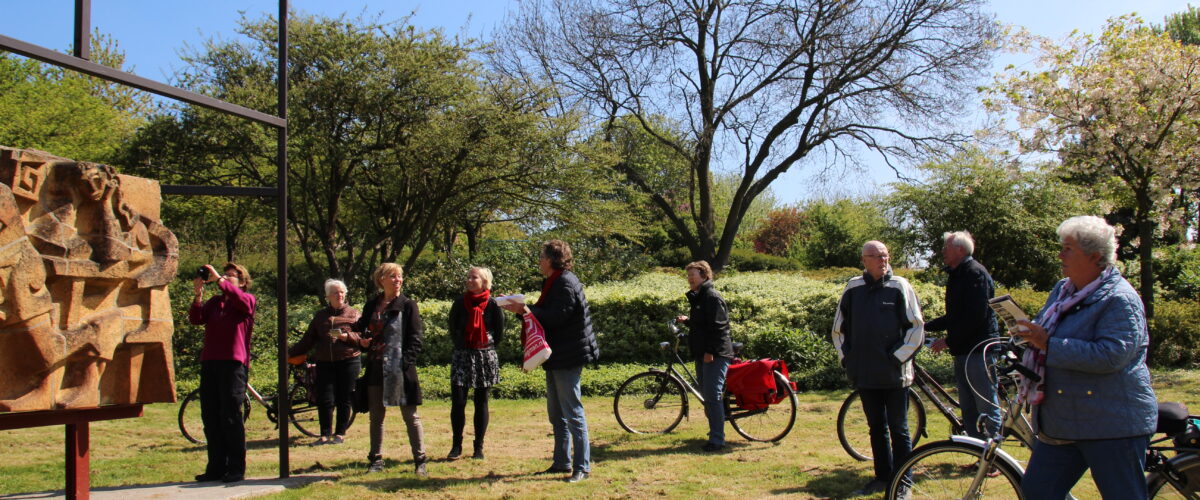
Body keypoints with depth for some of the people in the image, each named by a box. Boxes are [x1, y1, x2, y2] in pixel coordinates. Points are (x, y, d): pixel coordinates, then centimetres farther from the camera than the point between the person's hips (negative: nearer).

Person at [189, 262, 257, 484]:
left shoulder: (248, 299, 5)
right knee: (210, 418, 7)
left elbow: (241, 300, -19)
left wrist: (218, 279, -18)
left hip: (233, 363, -6)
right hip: (209, 362, 6)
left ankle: (236, 469, 1)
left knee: (231, 417, -6)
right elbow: (195, 319, 6)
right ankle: (216, 467, 15)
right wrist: (197, 295, -8)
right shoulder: (214, 301, 20)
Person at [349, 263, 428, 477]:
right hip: (376, 369, 5)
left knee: (410, 415, -1)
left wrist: (405, 361, -16)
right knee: (376, 416, 12)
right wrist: (362, 341, -1)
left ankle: (420, 461, 6)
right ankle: (375, 460, 22)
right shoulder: (371, 305, 11)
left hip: (400, 370, -5)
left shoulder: (408, 305, -2)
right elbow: (361, 330, 21)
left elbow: (416, 337, -6)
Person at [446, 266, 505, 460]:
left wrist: (487, 347, 3)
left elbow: (499, 332, 3)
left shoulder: (492, 304, -3)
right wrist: (460, 344, 7)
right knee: (458, 402, -4)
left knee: (481, 404, 6)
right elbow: (452, 327, 12)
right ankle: (456, 445, 7)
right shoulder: (460, 303, 3)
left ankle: (479, 447, 14)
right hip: (461, 357, 1)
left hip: (485, 357, -1)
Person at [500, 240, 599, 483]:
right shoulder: (553, 282, 16)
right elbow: (544, 315, 15)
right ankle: (562, 462, 26)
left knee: (572, 413, -6)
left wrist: (526, 309, -20)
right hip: (556, 356, 11)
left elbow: (556, 317, -25)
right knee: (556, 414, 16)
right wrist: (521, 308, 5)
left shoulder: (566, 283, -16)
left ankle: (582, 466, 1)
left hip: (568, 358, -11)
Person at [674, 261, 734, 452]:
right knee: (707, 395, 13)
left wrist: (710, 351, -22)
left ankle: (717, 439, -9)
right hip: (703, 354, 10)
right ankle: (715, 431, 24)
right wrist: (687, 321, 12)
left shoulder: (712, 297, -11)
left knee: (713, 395, -12)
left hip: (716, 355, -10)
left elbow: (718, 326, -19)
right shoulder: (697, 297, 19)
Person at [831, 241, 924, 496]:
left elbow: (917, 326, -4)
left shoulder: (899, 286, -4)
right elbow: (839, 327, 16)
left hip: (894, 374, -3)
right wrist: (845, 357, 9)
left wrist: (899, 357, -8)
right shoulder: (853, 288, 6)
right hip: (865, 374, 4)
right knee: (876, 427, 13)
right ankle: (882, 477, 25)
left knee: (898, 429, 4)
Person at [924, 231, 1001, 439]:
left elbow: (975, 317, -21)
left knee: (987, 409, -6)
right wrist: (925, 326, 17)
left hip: (979, 351, -10)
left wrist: (948, 341, -17)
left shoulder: (975, 273, -12)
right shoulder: (957, 275, 18)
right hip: (963, 351, 10)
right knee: (968, 409, 11)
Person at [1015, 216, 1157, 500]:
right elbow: (1044, 334, 26)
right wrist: (1029, 334, 2)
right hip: (1061, 424, 9)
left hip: (1113, 425, -8)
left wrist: (1049, 344, -25)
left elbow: (1111, 355, -26)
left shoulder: (1120, 299, -14)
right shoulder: (1063, 290, 14)